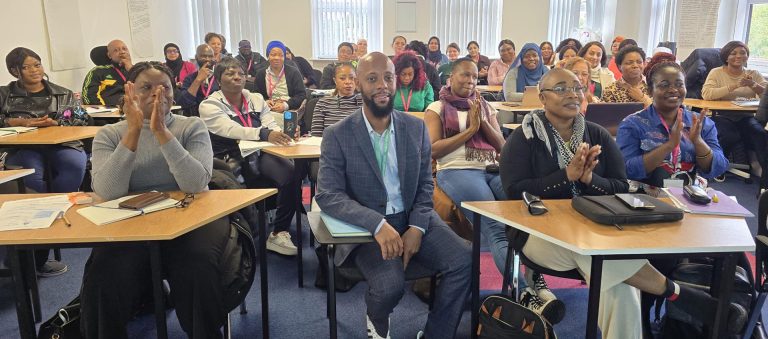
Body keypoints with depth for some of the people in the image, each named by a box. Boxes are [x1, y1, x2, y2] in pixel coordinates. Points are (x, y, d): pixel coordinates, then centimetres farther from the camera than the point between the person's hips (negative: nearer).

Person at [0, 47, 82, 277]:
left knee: (75, 165, -35)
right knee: (31, 175, -37)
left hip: (60, 143, 1)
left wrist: (56, 123, -11)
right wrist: (22, 122, -9)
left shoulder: (63, 94, 22)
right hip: (23, 147, 0)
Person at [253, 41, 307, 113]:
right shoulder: (261, 74, 12)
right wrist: (265, 102, -9)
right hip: (269, 111, 3)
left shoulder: (294, 72, 4)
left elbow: (302, 94, -3)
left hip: (291, 110, -3)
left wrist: (286, 105, -19)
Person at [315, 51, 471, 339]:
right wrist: (378, 224, -27)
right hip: (365, 228, -3)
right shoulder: (337, 135, -7)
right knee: (390, 283, -28)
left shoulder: (416, 127, 4)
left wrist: (417, 227, -11)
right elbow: (328, 195, -14)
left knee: (462, 260, -19)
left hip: (413, 219, 4)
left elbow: (425, 185, 7)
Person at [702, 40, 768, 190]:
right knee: (729, 136, -34)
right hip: (722, 116, -3)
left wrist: (753, 85, -13)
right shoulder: (716, 72, 5)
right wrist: (735, 85, -18)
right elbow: (706, 94, -14)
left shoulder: (754, 74, 15)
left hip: (746, 116, 3)